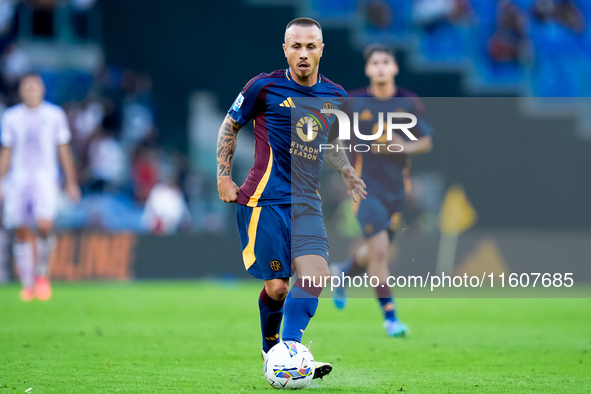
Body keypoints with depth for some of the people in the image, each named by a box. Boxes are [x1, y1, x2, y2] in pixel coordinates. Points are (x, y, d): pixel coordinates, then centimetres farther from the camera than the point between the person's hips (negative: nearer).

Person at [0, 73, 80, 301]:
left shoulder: (54, 115, 5)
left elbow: (63, 151, 10)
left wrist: (71, 182, 7)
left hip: (46, 179, -2)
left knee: (44, 225, -21)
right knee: (22, 233, -1)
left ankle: (42, 274, 1)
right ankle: (28, 285, 8)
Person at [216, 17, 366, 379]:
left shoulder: (335, 96, 12)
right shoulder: (264, 87, -4)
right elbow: (229, 126, 9)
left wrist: (347, 173, 13)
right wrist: (224, 177, 3)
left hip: (307, 201, 5)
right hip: (265, 198, -5)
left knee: (317, 274, -15)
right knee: (277, 286, -8)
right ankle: (271, 347, 17)